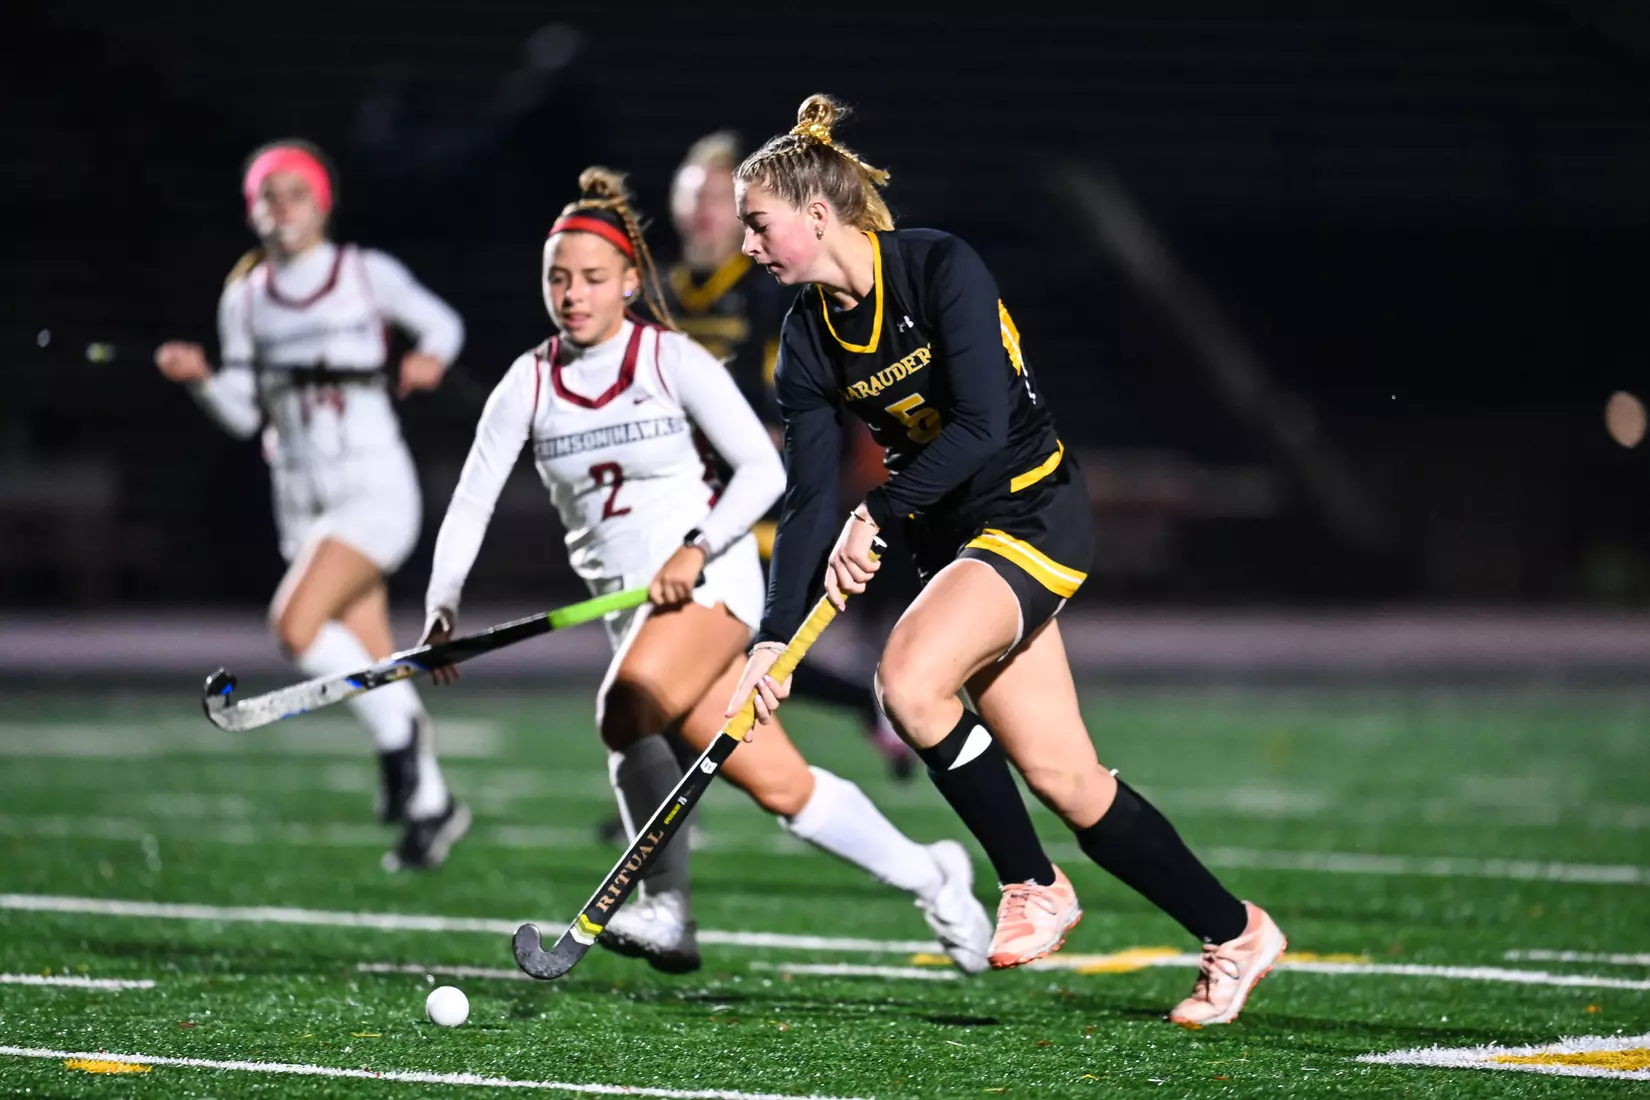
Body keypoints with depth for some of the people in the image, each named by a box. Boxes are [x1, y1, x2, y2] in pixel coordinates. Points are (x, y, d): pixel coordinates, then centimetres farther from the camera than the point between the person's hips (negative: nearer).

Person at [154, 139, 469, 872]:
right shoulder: (244, 298, 8)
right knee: (374, 671, 5)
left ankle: (400, 734, -5)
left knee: (296, 625, -25)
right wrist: (198, 377, -11)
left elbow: (442, 322, 13)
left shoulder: (368, 274, -2)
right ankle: (429, 803, 20)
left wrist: (431, 357, -8)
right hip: (302, 501, 4)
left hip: (376, 488, -4)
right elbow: (241, 414, 8)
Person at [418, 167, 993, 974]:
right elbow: (471, 501, 2)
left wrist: (696, 551, -24)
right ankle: (928, 877, 13)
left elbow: (763, 470, -10)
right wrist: (442, 609, -11)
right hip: (627, 601, 4)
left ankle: (666, 907, -17)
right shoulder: (528, 383, 4)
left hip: (711, 580, -4)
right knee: (780, 788, -2)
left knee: (626, 707, -30)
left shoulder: (672, 360, -6)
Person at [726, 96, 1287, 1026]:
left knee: (909, 678, -27)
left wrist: (877, 516, -26)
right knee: (1063, 776, 1)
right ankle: (1235, 933, 14)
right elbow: (809, 500, -2)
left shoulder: (940, 267, -17)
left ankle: (1035, 887, -7)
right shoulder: (810, 338, 1)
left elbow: (981, 425, -25)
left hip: (1036, 512, -7)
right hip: (952, 534, 7)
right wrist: (774, 639, -11)